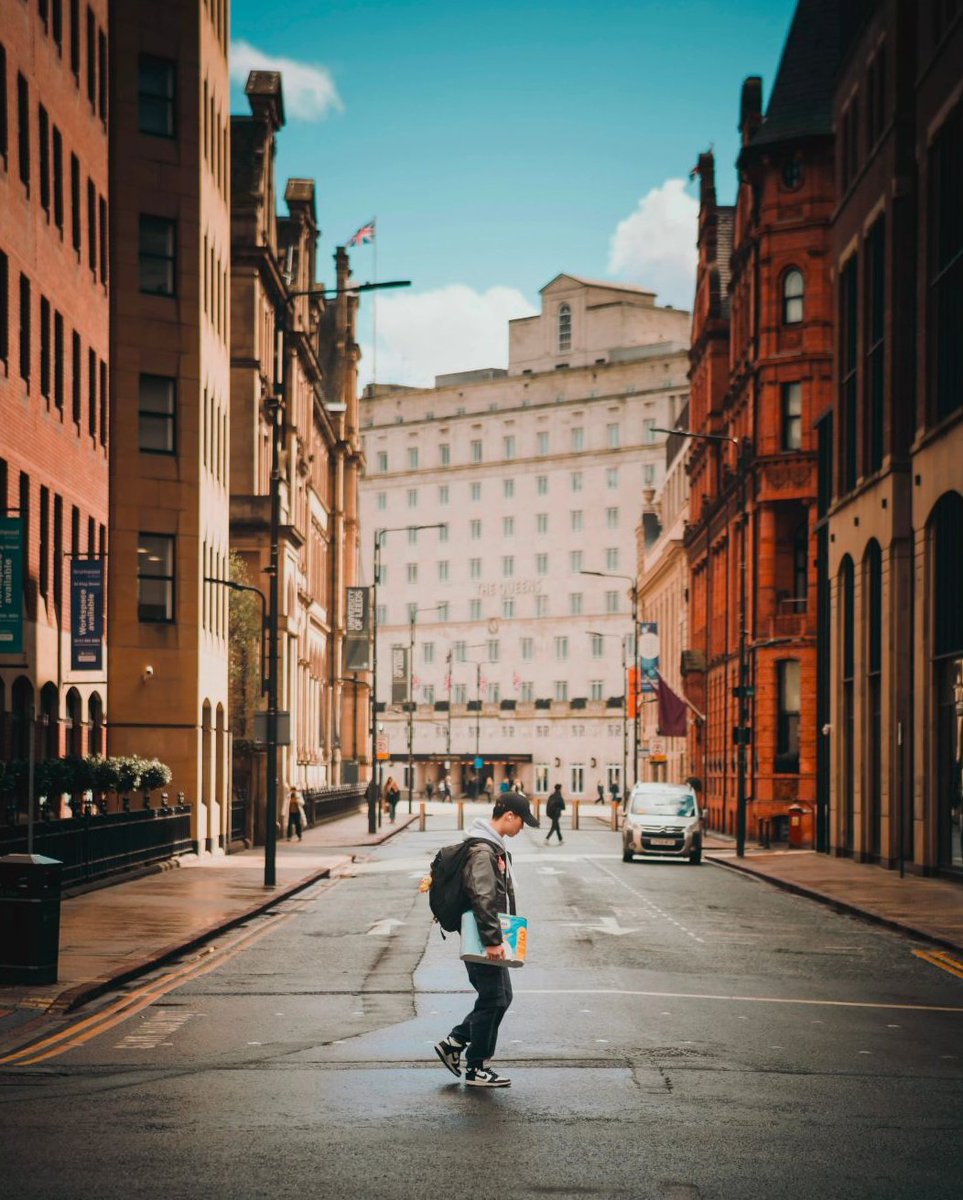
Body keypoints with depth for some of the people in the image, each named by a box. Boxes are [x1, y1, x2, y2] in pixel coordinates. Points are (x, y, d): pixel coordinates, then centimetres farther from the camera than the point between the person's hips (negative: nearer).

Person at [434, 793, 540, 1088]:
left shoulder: (496, 848, 15)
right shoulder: (483, 851, -19)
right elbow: (482, 900, -24)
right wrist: (492, 940, -26)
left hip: (492, 938, 10)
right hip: (483, 941, -10)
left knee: (501, 997, 15)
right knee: (492, 1000, -2)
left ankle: (453, 1043, 22)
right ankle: (476, 1068, 7)